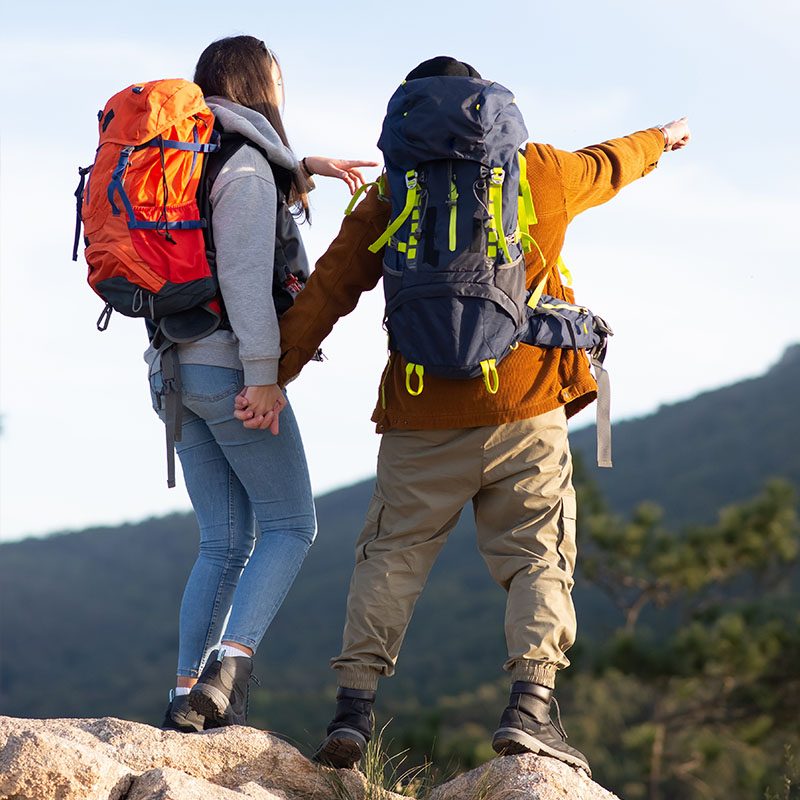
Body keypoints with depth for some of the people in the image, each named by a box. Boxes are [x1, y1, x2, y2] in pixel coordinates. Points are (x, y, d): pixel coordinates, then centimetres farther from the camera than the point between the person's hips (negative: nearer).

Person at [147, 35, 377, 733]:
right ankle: (230, 666, -17)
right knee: (291, 525, 0)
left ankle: (187, 695, 0)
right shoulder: (245, 164, -9)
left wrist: (301, 168, 27)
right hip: (227, 364, -8)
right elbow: (244, 271, -19)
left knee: (226, 540, 9)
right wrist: (264, 373, -20)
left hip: (174, 372, 8)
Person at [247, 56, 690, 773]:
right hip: (528, 411, 0)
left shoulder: (389, 199, 5)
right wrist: (660, 139, 50)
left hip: (423, 421, 1)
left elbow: (329, 289, -1)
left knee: (392, 557, 9)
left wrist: (277, 374, 1)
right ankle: (530, 706, -13)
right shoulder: (540, 174, 8)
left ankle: (353, 711, 2)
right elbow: (607, 166, 28)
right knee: (537, 558, 3)